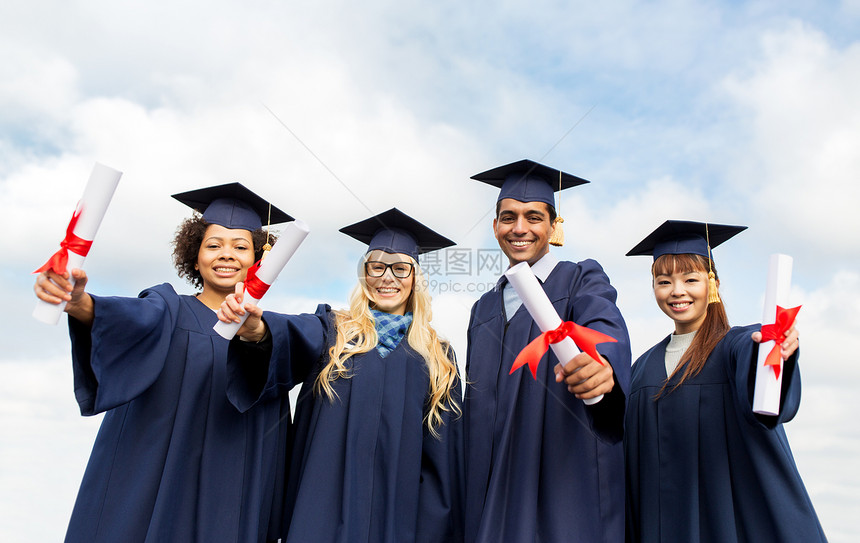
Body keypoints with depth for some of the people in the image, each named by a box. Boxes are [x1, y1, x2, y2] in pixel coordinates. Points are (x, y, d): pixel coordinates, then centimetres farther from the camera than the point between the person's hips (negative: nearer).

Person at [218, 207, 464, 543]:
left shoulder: (438, 356, 7)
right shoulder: (333, 331, 4)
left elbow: (441, 456, 7)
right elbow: (291, 335, -20)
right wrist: (257, 331, -41)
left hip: (399, 514, 2)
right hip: (327, 511, -1)